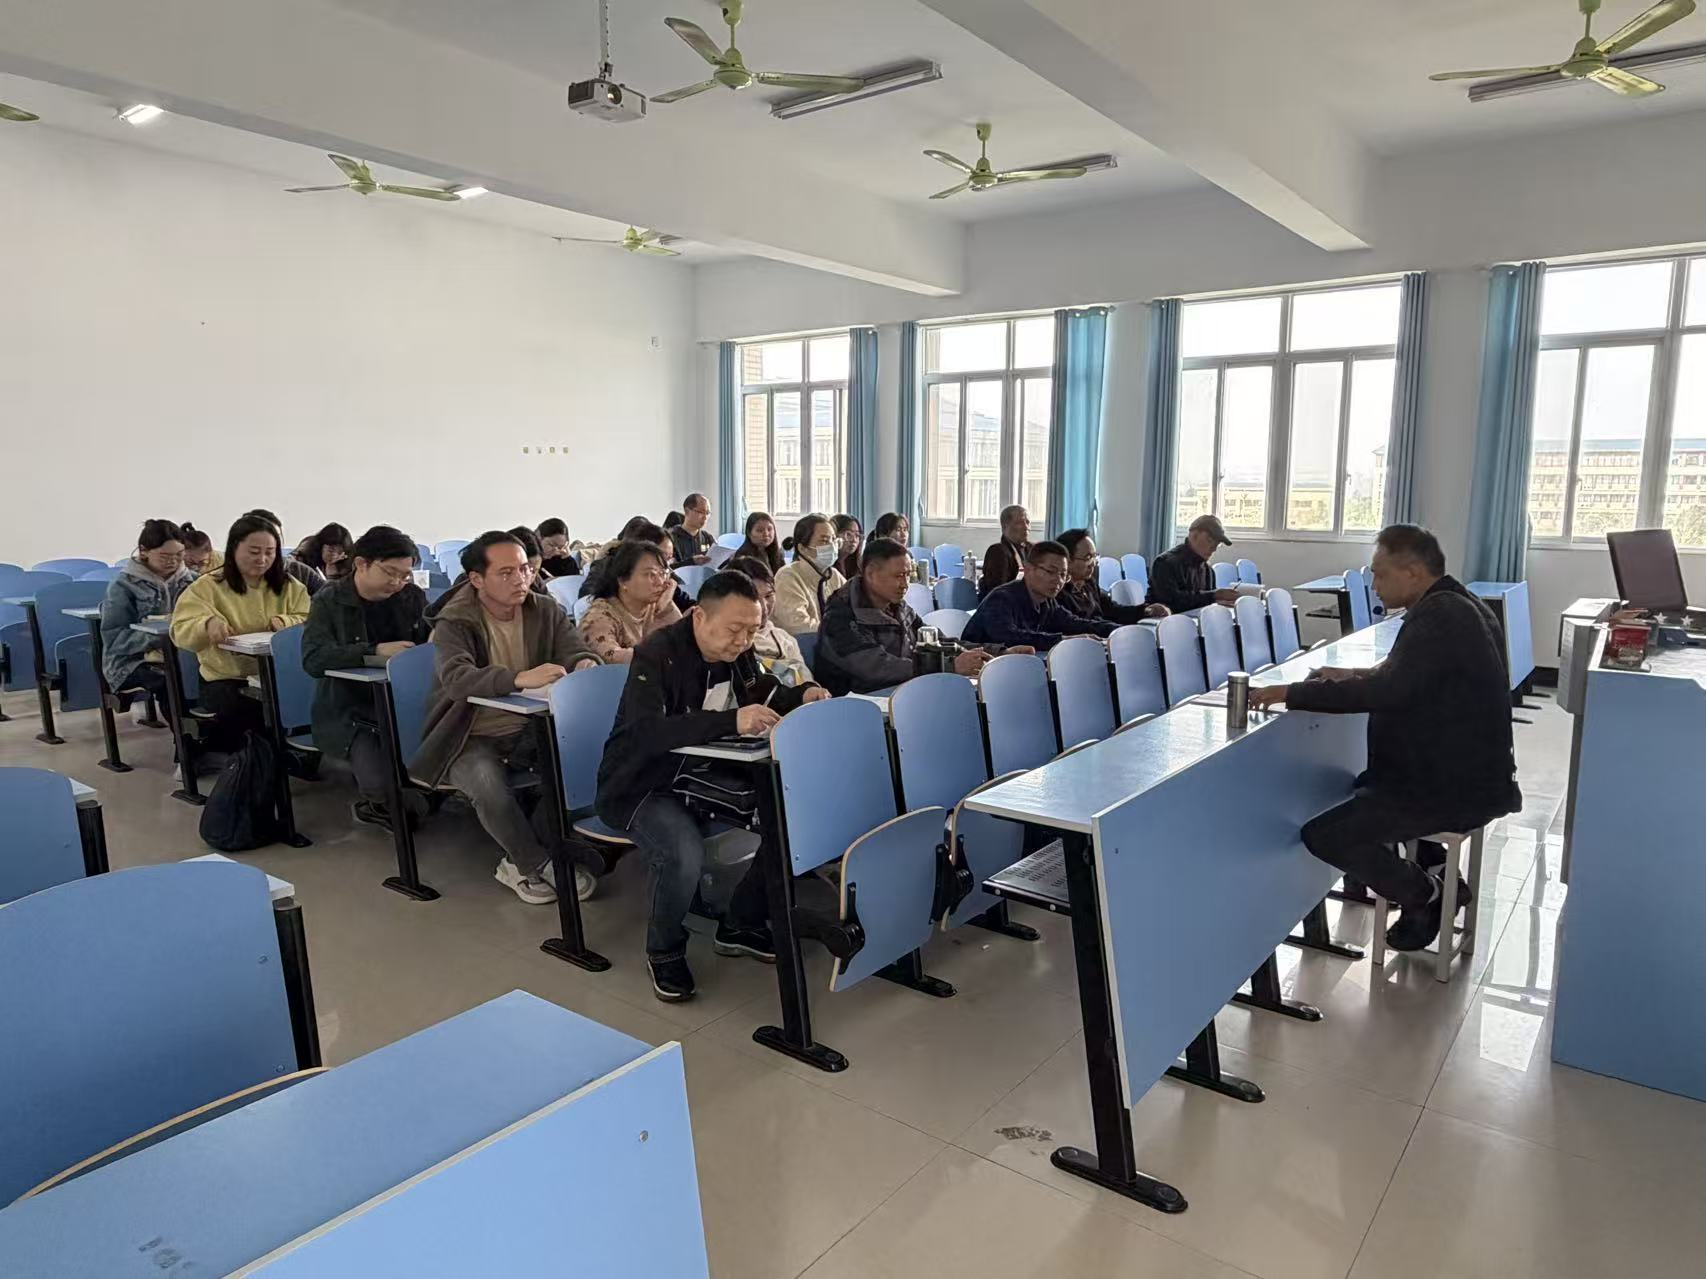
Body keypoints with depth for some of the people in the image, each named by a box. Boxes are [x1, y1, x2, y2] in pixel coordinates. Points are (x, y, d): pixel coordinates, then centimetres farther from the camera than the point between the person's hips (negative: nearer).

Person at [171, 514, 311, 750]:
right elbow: (181, 631, -6)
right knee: (247, 706, -37)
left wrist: (285, 622, -14)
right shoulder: (208, 586, 3)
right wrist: (208, 623, -29)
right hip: (226, 679, -2)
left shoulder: (289, 586, 13)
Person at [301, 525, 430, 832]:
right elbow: (313, 659, -17)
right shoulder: (329, 601, -2)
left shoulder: (412, 597, 9)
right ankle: (375, 801, 13)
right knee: (380, 778, -28)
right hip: (349, 712, -4)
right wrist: (376, 651, -27)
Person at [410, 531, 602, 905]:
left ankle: (520, 862, -7)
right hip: (472, 737, -4)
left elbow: (575, 649, -3)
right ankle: (540, 864, -9)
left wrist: (585, 663, -31)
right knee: (486, 781, -35)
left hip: (529, 728, 4)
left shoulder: (546, 611, 2)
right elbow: (456, 678, -31)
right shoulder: (454, 623, -13)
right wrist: (519, 679, -49)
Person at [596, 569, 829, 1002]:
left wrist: (803, 695, -6)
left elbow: (764, 694, 18)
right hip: (641, 786, -7)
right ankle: (664, 952, -3)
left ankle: (741, 925, 9)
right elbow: (647, 732, -37)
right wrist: (731, 721, -48)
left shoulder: (737, 653, 0)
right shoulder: (656, 654, -22)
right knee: (683, 853, -35)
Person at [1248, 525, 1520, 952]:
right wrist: (1354, 676, 7)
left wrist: (1291, 693, -28)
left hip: (1455, 788, -11)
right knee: (1366, 785, 32)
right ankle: (1436, 872, 25)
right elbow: (1406, 678, 21)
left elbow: (1388, 691, -32)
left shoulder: (1439, 616, -23)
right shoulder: (1455, 606, 10)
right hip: (1470, 771, 11)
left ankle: (1424, 895, 4)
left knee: (1322, 834, -15)